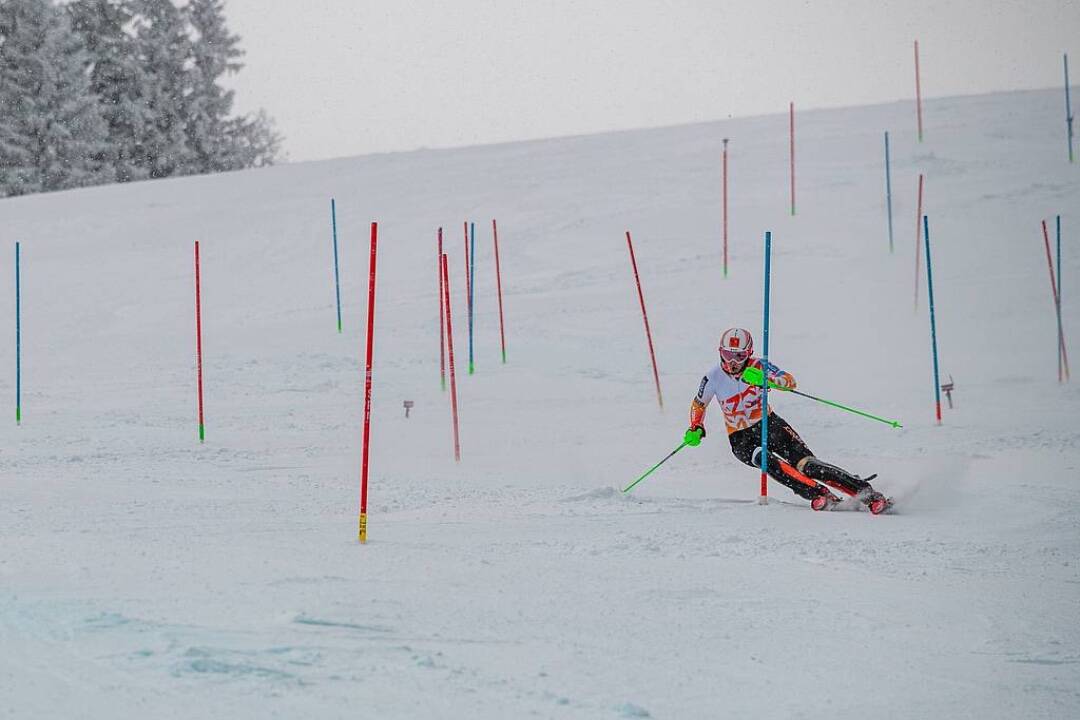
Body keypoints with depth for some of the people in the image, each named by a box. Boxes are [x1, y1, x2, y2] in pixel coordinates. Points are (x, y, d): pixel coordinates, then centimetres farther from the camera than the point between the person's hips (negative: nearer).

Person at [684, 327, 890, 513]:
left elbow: (790, 381, -27)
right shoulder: (713, 378, -11)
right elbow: (698, 405, 6)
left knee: (806, 464, -19)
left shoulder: (756, 367, -14)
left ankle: (868, 493, -19)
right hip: (741, 438, 1)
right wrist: (696, 429, -11)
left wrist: (765, 379, -45)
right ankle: (819, 495, -34)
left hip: (769, 424, 0)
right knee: (767, 461, -34)